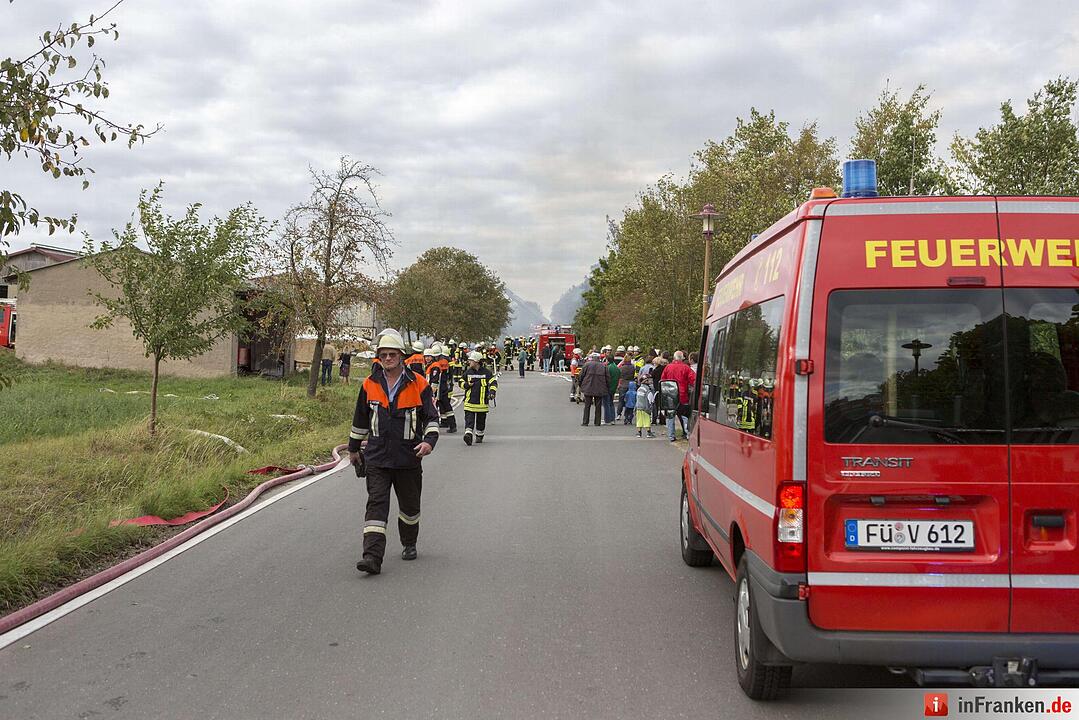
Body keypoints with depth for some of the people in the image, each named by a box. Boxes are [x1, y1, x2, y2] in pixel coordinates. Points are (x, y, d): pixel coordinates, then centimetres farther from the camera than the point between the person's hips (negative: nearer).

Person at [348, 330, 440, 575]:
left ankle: (409, 544, 38)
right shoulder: (369, 385, 4)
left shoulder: (418, 384, -3)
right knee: (376, 505, -10)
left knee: (410, 506, 15)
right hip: (377, 457, 0)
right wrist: (354, 448, 24)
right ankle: (372, 557, -16)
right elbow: (360, 420, 17)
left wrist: (429, 441, -17)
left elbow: (432, 417, 1)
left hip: (409, 458, 0)